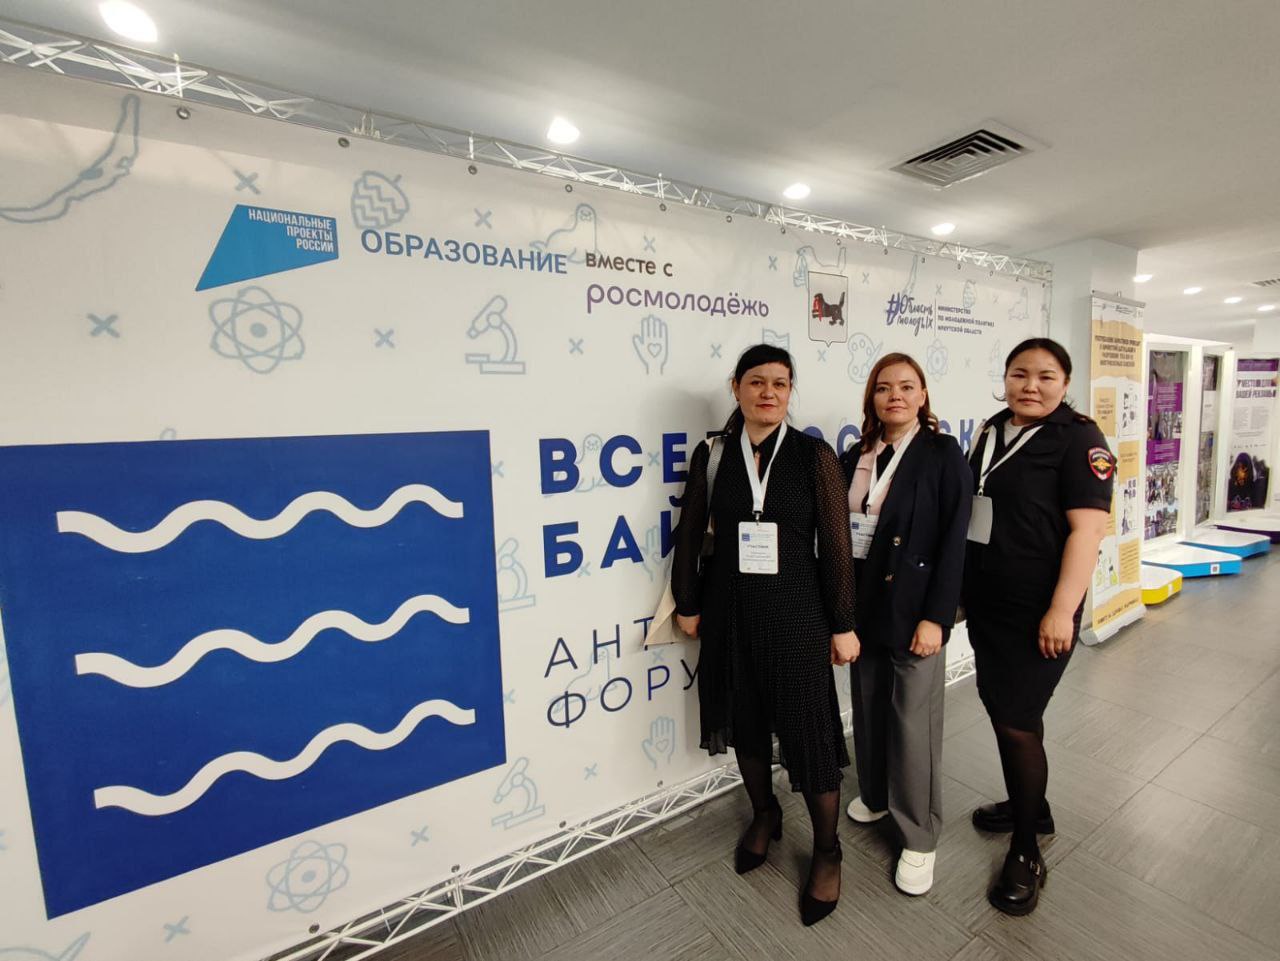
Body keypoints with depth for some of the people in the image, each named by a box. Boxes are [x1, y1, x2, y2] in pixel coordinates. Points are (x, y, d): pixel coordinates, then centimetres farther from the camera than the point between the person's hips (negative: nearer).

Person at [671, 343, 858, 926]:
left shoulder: (813, 455, -6)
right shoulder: (712, 455, -2)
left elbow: (835, 544, -5)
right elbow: (690, 533, 4)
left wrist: (842, 624, -4)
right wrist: (688, 604, 6)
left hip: (795, 613, -2)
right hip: (730, 613, 3)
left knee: (808, 731, 6)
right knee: (745, 723, 18)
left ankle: (827, 850, 34)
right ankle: (763, 816, 46)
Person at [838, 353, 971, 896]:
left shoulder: (943, 454, -7)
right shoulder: (854, 458, 6)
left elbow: (953, 541, -11)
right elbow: (837, 530, 7)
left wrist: (935, 616, -14)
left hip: (913, 605, -5)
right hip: (861, 603, 5)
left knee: (913, 719, 5)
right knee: (868, 706, 18)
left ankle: (918, 837, 25)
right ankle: (876, 795, 42)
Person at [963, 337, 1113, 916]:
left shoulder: (1078, 439, -11)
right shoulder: (991, 432, 8)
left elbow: (1087, 529, -17)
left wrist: (1061, 611, -21)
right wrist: (960, 587, 15)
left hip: (1036, 613, -6)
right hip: (985, 605, 7)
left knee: (1017, 723, 1)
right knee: (1001, 707, 18)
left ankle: (1026, 853, 22)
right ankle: (1029, 806, 42)